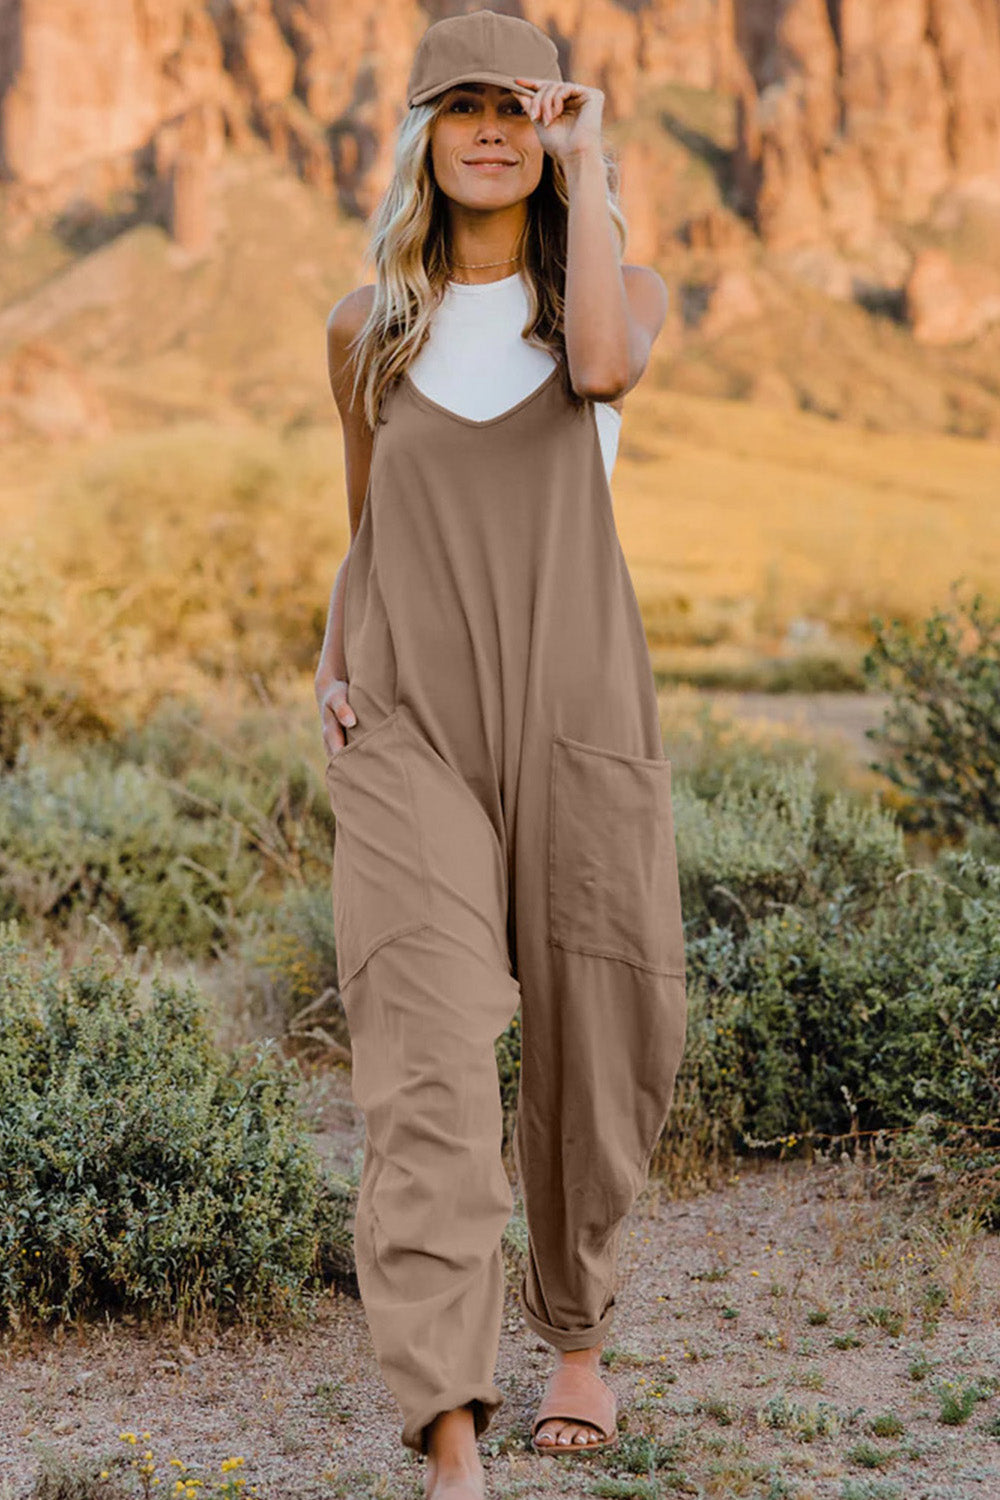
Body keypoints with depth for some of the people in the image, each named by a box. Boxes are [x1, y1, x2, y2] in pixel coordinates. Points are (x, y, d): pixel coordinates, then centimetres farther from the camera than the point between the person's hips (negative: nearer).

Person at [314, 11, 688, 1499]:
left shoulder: (622, 287, 7)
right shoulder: (367, 327, 12)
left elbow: (604, 366, -19)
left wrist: (587, 158, -9)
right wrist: (332, 667, 4)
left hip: (577, 712, 0)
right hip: (409, 728, 0)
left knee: (594, 1046, 8)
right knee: (429, 1053, -15)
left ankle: (577, 1335, 35)